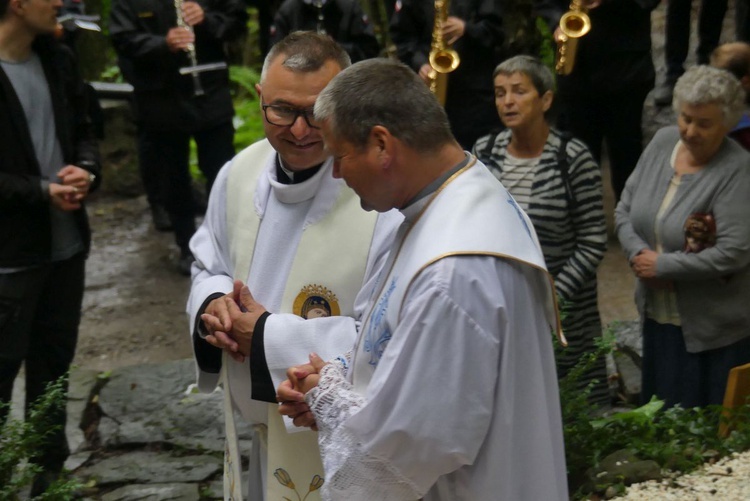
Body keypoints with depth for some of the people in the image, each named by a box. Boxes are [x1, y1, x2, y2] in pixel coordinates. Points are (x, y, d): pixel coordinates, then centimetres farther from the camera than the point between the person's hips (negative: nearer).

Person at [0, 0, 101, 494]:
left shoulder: (59, 59, 5)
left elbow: (84, 130, 11)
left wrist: (86, 171, -10)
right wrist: (42, 191, -20)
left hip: (66, 243, 7)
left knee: (54, 361, 17)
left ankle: (50, 470, 32)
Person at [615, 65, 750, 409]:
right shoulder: (662, 142, 2)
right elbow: (624, 210, 7)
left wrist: (662, 265, -17)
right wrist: (638, 253, -11)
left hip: (713, 332, -6)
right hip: (656, 316, 6)